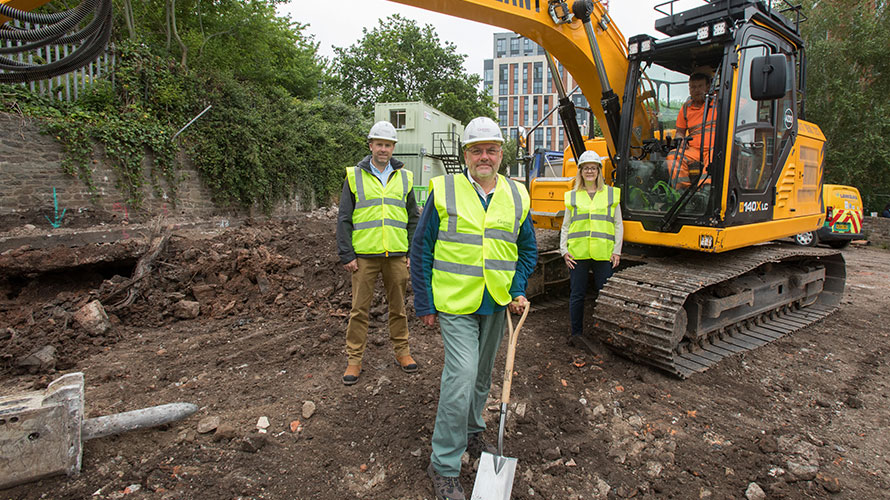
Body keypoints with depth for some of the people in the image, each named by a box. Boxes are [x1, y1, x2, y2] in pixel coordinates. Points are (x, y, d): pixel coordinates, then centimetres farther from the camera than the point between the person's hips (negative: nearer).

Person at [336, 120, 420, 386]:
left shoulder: (404, 177, 10)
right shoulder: (354, 176, 4)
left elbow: (413, 219, 13)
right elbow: (344, 219, 2)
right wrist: (346, 254, -5)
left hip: (397, 255, 2)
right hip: (364, 255, -2)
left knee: (398, 306, 12)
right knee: (359, 309, 4)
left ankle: (401, 350, 27)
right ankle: (354, 359, 16)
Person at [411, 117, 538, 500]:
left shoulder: (516, 196, 5)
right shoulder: (444, 191, -7)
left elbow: (527, 249, 13)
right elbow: (421, 249, -4)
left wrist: (518, 291, -1)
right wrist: (424, 305, -6)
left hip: (496, 306, 5)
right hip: (454, 304, -4)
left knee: (481, 375, 19)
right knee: (461, 375, -12)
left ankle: (472, 434, 44)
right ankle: (444, 465, 7)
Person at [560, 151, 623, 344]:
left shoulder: (611, 194, 9)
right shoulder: (572, 196, 10)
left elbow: (618, 225, 9)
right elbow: (566, 226, 12)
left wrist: (617, 251, 2)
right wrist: (564, 250, 2)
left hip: (603, 254, 0)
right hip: (577, 253, 1)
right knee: (577, 294, 5)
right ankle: (576, 332, 19)